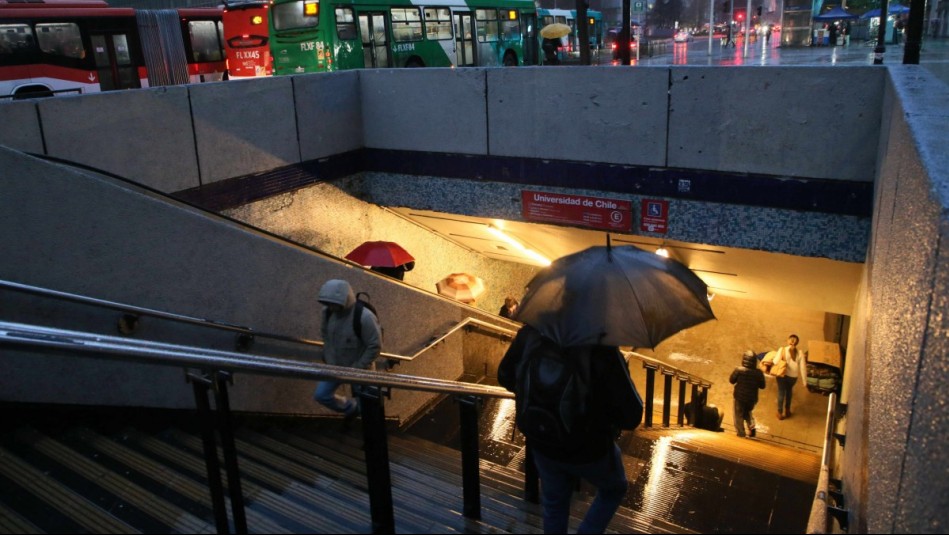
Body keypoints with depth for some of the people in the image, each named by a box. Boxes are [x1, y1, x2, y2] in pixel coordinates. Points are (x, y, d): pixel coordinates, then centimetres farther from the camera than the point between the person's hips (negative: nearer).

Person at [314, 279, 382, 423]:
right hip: (335, 366, 6)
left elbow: (375, 346, -26)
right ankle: (351, 407, 36)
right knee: (321, 395, 11)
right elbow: (325, 334, 7)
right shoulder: (328, 312, -13)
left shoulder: (364, 317, -32)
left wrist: (357, 368, -21)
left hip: (358, 369, -6)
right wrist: (328, 358, 2)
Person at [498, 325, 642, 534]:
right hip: (590, 450, -3)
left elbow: (505, 377, 0)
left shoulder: (529, 333, -19)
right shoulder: (601, 348, -33)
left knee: (554, 506, 28)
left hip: (542, 446, 4)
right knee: (614, 489, 30)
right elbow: (631, 417, -27)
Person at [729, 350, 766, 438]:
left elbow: (731, 380, -7)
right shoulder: (758, 373, -17)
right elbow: (762, 386, -4)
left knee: (739, 416, 17)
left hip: (740, 397, -2)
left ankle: (741, 434, 23)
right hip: (752, 398, 2)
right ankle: (751, 428, 16)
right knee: (748, 412, 31)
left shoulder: (739, 370, -22)